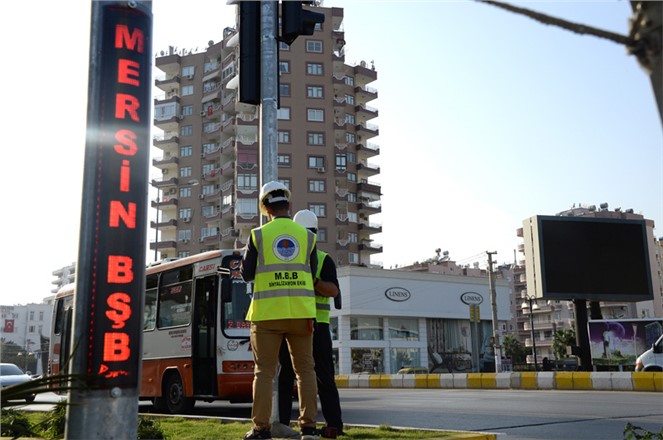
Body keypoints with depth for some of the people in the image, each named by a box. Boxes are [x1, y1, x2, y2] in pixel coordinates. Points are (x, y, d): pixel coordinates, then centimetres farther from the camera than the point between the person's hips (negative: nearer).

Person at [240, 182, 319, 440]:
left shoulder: (258, 235, 2)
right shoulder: (307, 236, 7)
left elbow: (247, 274, 5)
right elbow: (311, 274, 10)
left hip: (267, 312, -1)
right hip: (301, 312, 2)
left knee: (264, 370, 4)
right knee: (305, 368, 8)